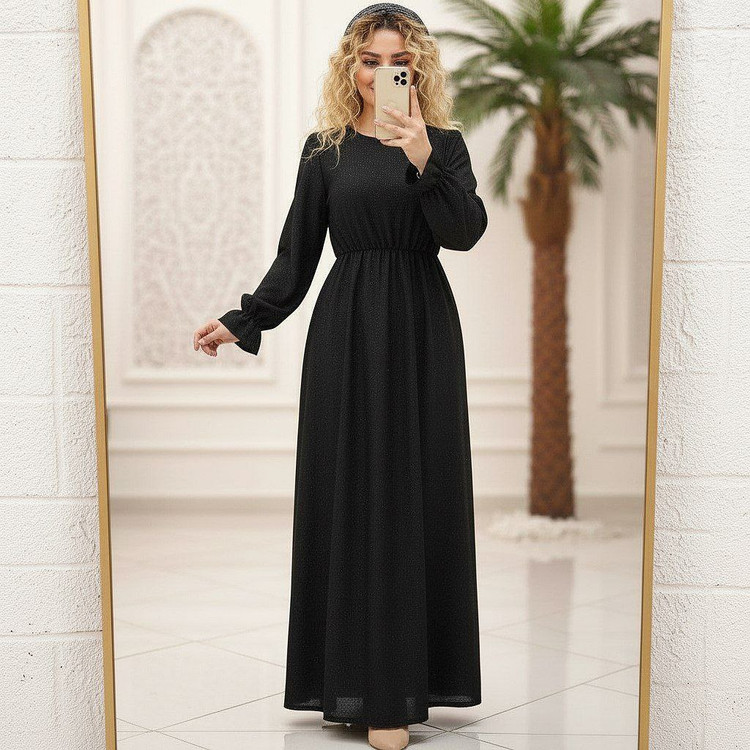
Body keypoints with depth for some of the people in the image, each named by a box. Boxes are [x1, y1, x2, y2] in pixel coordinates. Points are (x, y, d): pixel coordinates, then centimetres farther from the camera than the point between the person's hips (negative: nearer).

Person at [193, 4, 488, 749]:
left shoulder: (444, 142, 5)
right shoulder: (325, 148, 7)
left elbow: (466, 231, -11)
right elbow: (296, 255, 8)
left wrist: (425, 162, -24)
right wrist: (242, 321, 0)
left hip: (421, 331, -1)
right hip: (346, 330, 1)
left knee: (414, 492, -1)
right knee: (349, 492, 2)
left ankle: (398, 688, 5)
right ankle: (351, 678, 12)